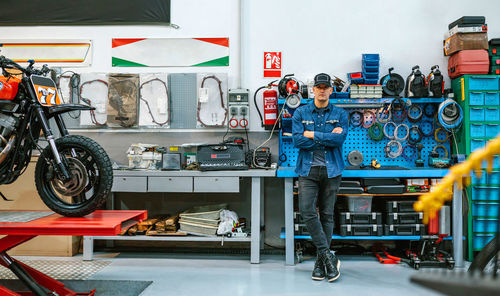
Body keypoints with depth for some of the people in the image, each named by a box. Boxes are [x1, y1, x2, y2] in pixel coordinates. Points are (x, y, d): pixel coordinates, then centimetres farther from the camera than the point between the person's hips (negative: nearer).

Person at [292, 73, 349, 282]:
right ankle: (328, 257, -3)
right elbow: (297, 141, -7)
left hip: (331, 170, 0)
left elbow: (340, 139, -10)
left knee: (327, 215, 4)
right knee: (307, 212, -14)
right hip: (308, 170, 0)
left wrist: (312, 134, -9)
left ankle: (321, 262, 14)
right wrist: (328, 138, -8)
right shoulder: (300, 113, 7)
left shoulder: (340, 114, 7)